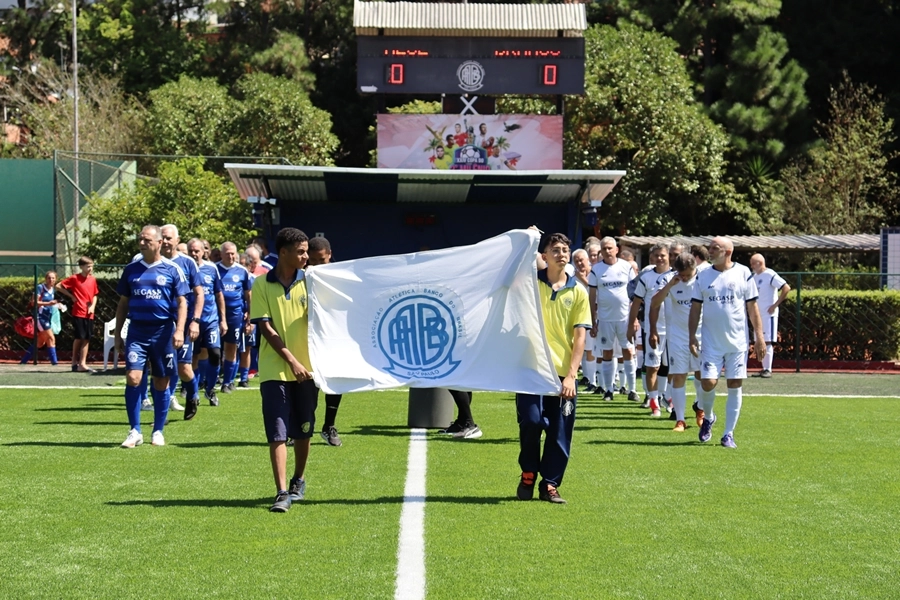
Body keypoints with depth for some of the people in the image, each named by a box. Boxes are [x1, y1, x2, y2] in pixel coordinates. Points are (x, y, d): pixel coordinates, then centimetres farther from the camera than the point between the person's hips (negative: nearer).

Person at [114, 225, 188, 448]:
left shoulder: (172, 270, 1)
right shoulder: (131, 269, 8)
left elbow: (181, 303, 1)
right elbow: (123, 304, 14)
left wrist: (179, 330, -11)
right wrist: (117, 334, 10)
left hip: (163, 332, -1)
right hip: (137, 331, 1)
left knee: (161, 383, 6)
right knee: (132, 377, -12)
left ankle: (158, 431, 17)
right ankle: (135, 431, -4)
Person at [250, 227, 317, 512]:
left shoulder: (309, 282, 4)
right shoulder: (262, 285, -2)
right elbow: (265, 328, -6)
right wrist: (291, 360, -12)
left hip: (306, 367, 2)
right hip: (274, 369, -2)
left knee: (303, 431, 11)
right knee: (277, 432, -7)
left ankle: (298, 481, 30)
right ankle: (282, 492, -7)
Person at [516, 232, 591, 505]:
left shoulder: (578, 293, 7)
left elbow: (579, 337, 3)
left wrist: (570, 375, -6)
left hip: (563, 374, 1)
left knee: (560, 433, 1)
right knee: (531, 422, -11)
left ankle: (550, 484, 14)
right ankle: (528, 475, 12)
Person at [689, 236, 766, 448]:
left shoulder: (743, 274, -1)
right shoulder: (703, 276, 3)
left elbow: (752, 307, 2)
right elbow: (695, 308, 6)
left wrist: (759, 336, -1)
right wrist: (692, 336, -2)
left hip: (737, 342, -1)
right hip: (711, 342, 1)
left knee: (735, 386, 0)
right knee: (708, 383, -8)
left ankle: (729, 434, 9)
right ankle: (708, 418, 23)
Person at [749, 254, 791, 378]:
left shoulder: (770, 275, -12)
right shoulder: (754, 276, 13)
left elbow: (786, 288, -18)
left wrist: (775, 305, -16)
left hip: (769, 314, -8)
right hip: (758, 314, 8)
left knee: (767, 342, -9)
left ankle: (768, 370, -6)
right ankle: (764, 369, 14)